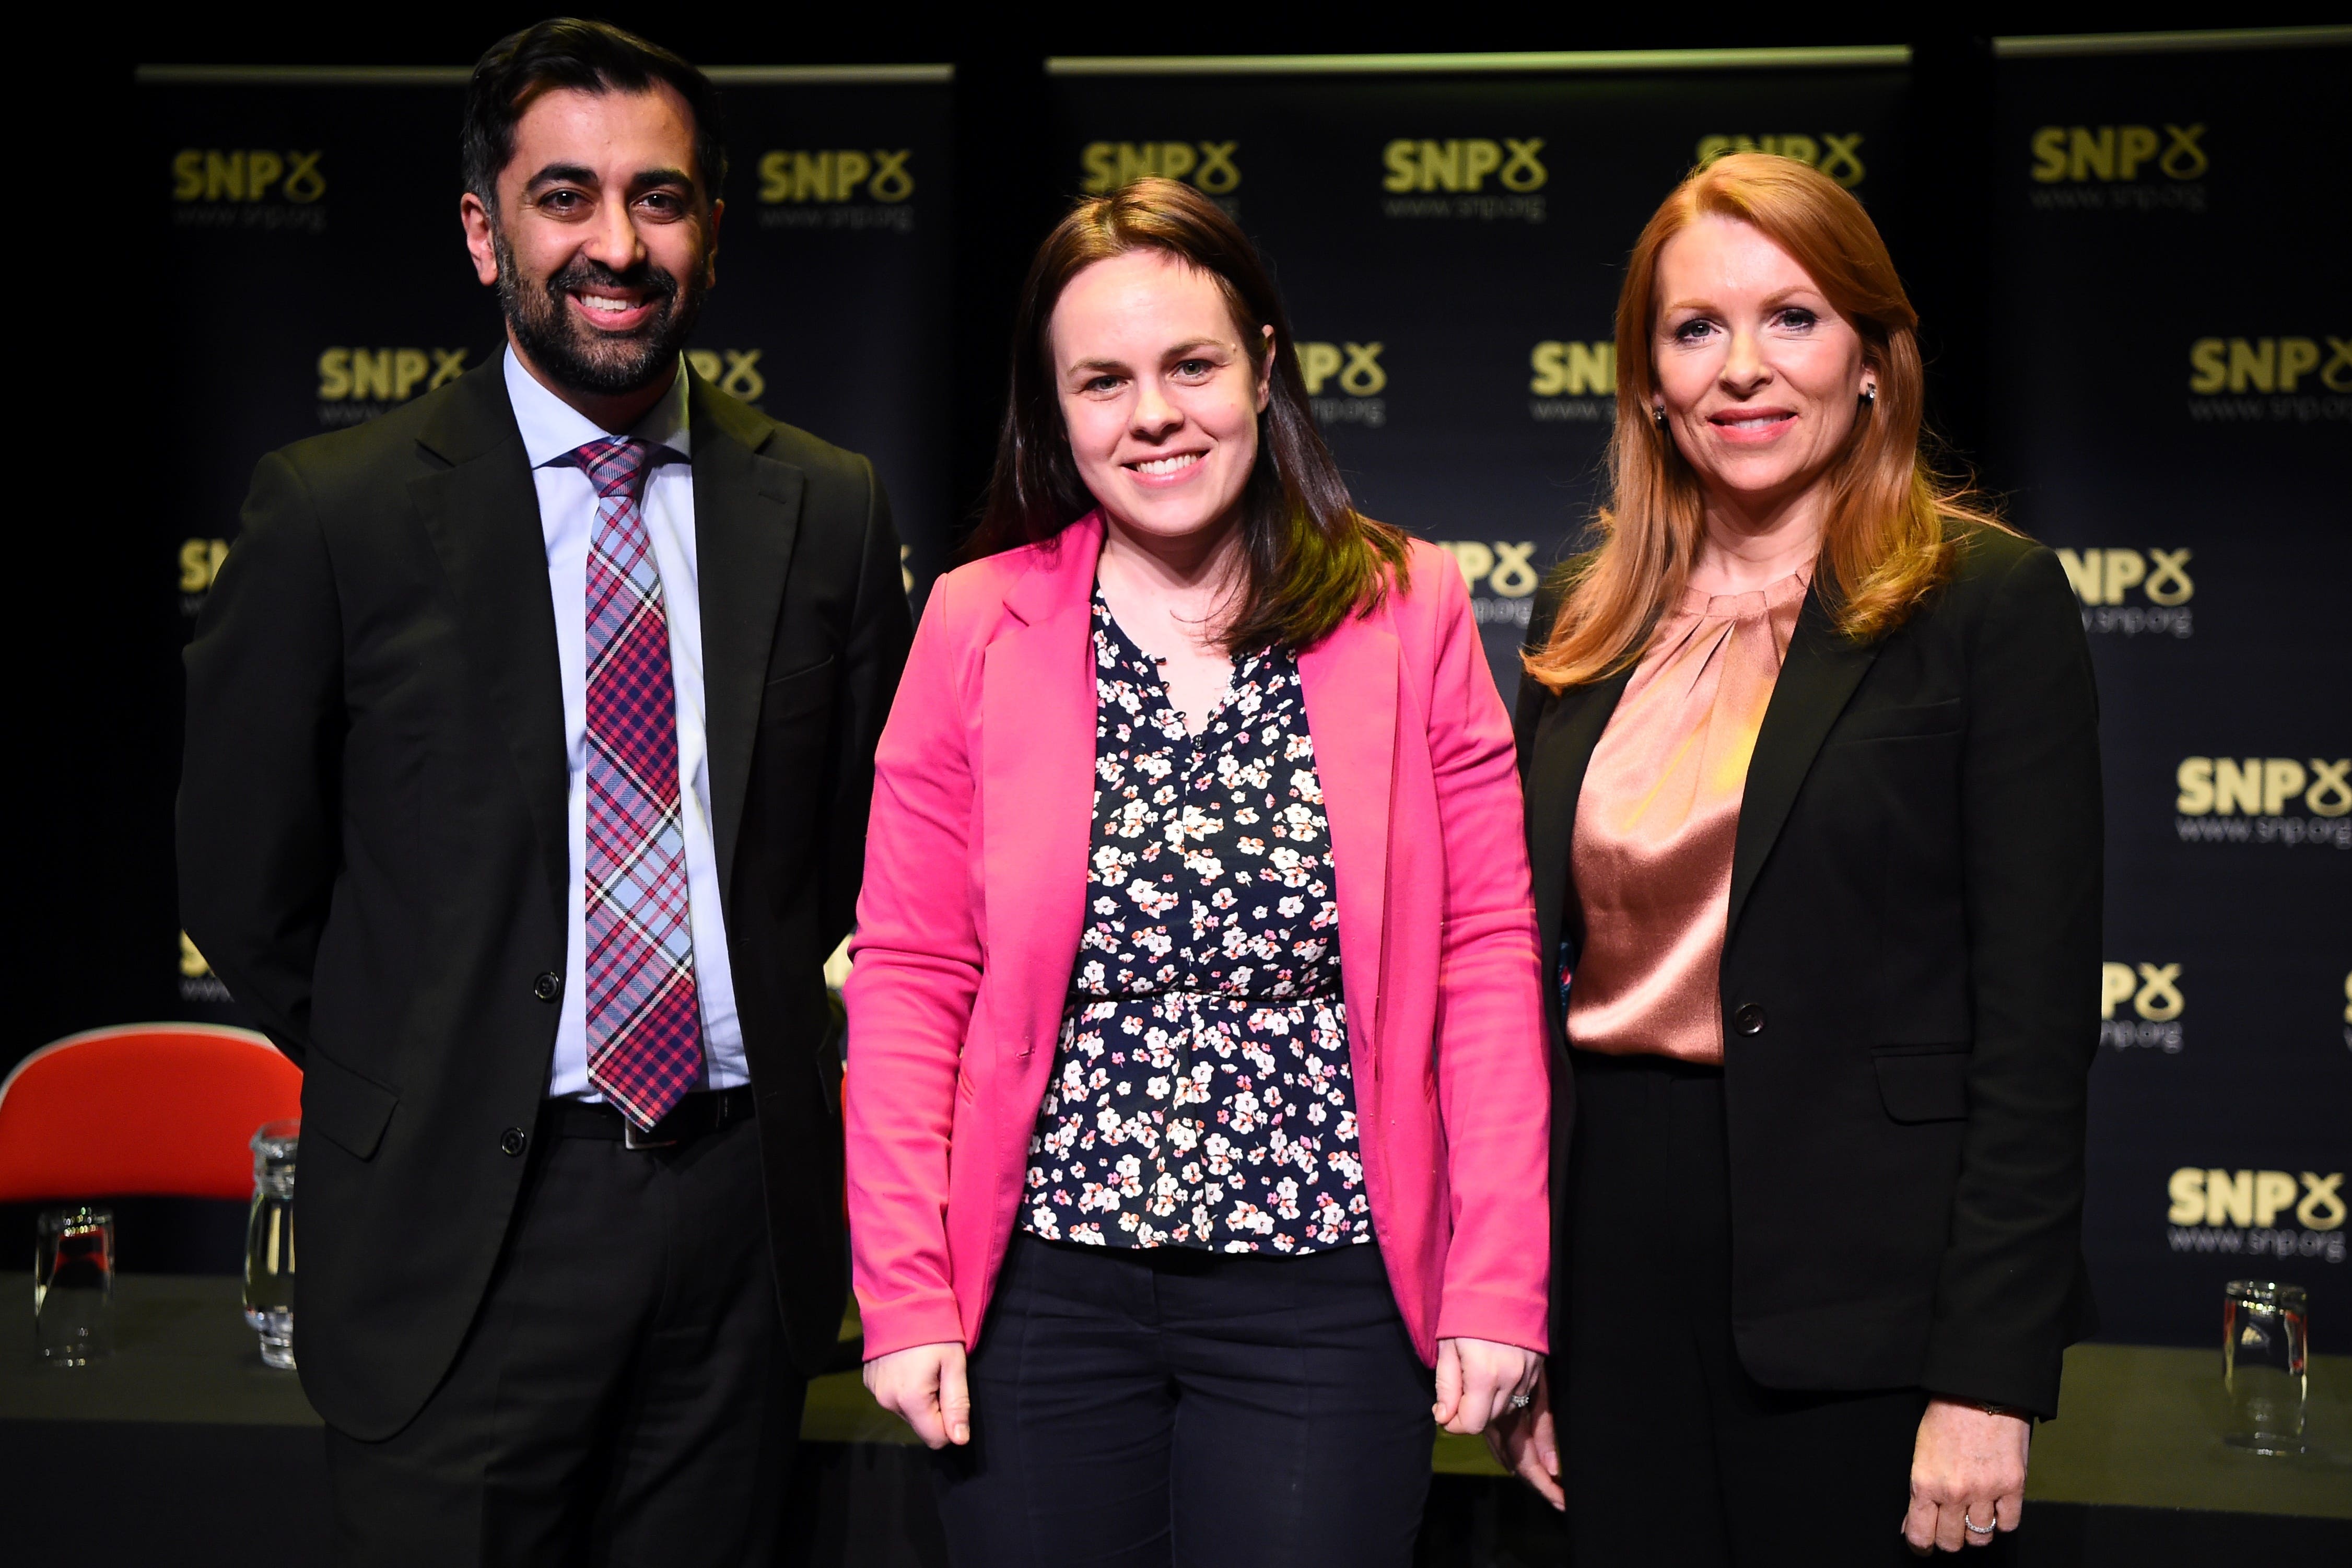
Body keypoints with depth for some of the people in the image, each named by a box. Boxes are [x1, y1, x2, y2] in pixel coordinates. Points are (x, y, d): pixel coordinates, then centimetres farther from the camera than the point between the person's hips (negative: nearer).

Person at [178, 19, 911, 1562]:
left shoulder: (829, 510, 4)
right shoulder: (336, 510, -4)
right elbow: (245, 883, 2)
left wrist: (766, 1049, 9)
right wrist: (425, 1092, 7)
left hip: (747, 1210, 3)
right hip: (464, 1224, -2)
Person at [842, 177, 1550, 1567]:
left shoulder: (1410, 614, 0)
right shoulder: (978, 628, 1)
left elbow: (1488, 957, -1)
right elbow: (909, 980, 1)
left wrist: (1498, 1284, -4)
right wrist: (905, 1293, -4)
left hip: (1324, 1296, 0)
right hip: (1045, 1289, 1)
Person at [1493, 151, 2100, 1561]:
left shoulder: (1989, 601, -5)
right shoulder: (1587, 624, 10)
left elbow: (2038, 1018, -10)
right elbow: (1538, 976, 12)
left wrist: (1989, 1378, -14)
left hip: (1855, 1287, -4)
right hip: (1617, 1268, 5)